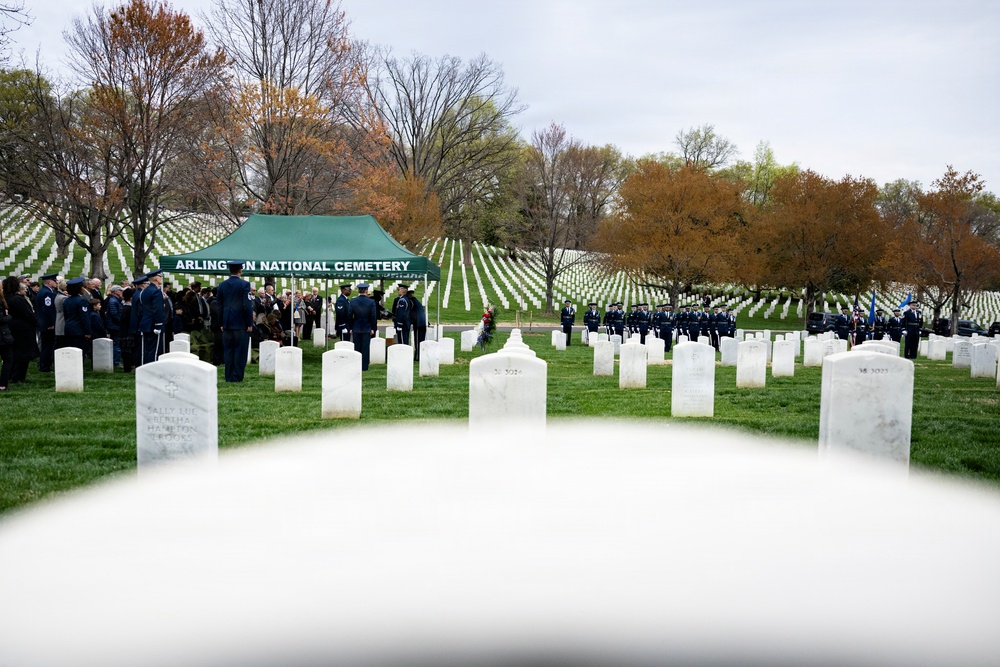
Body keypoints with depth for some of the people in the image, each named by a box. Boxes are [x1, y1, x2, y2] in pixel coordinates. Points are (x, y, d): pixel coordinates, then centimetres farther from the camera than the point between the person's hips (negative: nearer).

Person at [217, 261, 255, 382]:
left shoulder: (222, 285, 7)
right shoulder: (244, 284, -8)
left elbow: (219, 305, 10)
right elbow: (247, 305, -12)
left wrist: (221, 323, 15)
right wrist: (250, 323, -6)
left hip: (227, 324, 5)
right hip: (241, 324, -5)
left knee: (228, 352, 8)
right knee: (240, 352, 0)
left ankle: (229, 377, 9)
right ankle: (237, 377, -1)